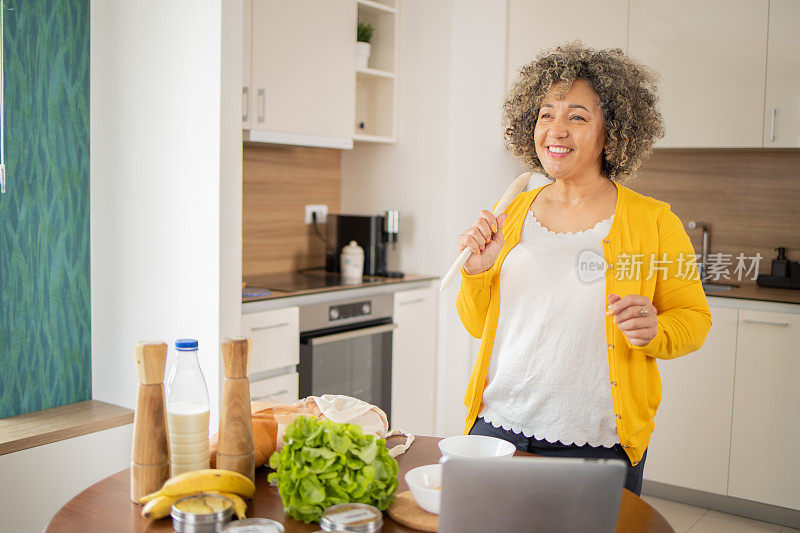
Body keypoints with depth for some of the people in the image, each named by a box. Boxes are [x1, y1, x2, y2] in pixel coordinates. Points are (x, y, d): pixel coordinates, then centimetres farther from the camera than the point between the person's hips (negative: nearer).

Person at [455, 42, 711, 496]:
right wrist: (476, 271, -9)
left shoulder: (654, 221, -4)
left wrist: (653, 333, -19)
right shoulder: (511, 215, 5)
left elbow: (694, 318, 2)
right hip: (496, 426, 3)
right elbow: (479, 324, 10)